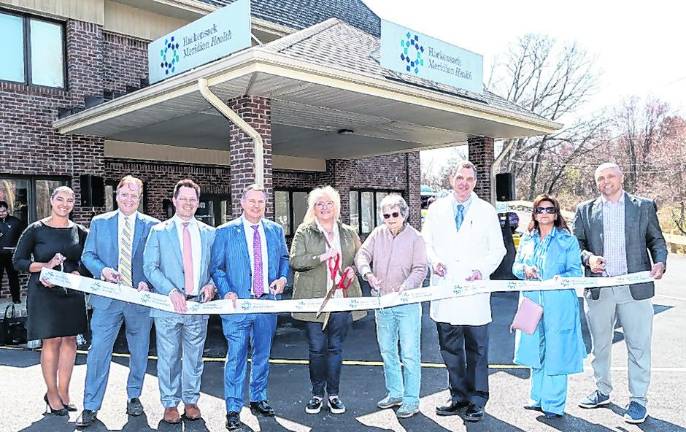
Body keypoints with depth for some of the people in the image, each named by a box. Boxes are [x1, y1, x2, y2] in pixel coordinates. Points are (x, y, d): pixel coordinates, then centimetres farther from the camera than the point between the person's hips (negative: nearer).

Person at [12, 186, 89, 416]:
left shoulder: (80, 232, 5)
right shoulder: (36, 230, -2)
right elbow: (19, 261, 0)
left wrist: (67, 276, -11)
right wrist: (46, 265, -14)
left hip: (72, 292, 3)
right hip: (44, 293, -3)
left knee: (69, 340, 5)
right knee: (51, 341, 1)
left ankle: (63, 392, 18)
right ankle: (52, 394, 15)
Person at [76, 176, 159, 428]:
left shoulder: (152, 225, 2)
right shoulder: (99, 222, 6)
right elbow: (88, 255, 6)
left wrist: (147, 282, -16)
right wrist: (102, 270, -14)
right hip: (107, 297, 0)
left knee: (139, 352, 12)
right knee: (98, 350, -2)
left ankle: (134, 397, 30)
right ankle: (90, 407, 10)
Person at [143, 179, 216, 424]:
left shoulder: (209, 233, 10)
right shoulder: (159, 231, 3)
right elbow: (150, 267, -3)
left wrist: (211, 284, -7)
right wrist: (171, 291, -15)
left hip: (198, 304, 2)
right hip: (168, 304, -2)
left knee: (194, 356, 10)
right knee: (168, 357, 5)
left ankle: (191, 401, 24)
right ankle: (170, 404, 19)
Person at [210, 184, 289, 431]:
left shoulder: (276, 230, 8)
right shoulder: (225, 232, -2)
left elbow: (284, 259, 17)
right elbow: (216, 267, -2)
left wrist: (283, 277, -2)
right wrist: (226, 292, -15)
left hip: (268, 301, 4)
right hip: (238, 303, -4)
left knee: (262, 355, 15)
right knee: (236, 357, -3)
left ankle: (258, 400, 31)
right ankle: (233, 410, 8)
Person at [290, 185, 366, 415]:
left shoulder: (349, 233, 11)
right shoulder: (304, 232, 1)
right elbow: (295, 261, -9)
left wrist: (352, 269, -1)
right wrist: (322, 257, -19)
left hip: (342, 299, 2)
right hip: (314, 300, -2)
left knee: (336, 348, 10)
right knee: (317, 349, 4)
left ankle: (334, 393, 23)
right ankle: (317, 394, 20)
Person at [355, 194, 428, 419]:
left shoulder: (415, 238, -6)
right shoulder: (378, 234, 5)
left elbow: (419, 270, -11)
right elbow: (362, 255, -1)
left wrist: (404, 288, -27)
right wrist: (367, 273, -22)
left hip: (407, 304, -5)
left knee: (410, 354, -2)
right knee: (387, 351, 16)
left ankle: (411, 400, 9)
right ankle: (395, 393, 31)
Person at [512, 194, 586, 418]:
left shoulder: (568, 240, 0)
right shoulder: (527, 239, 13)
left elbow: (576, 270, -4)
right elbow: (516, 266, 14)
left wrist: (561, 278, -24)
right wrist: (525, 269, -8)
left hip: (559, 305, -4)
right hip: (532, 302, 4)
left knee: (556, 352, -2)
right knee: (536, 350, 12)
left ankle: (554, 404, 10)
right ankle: (538, 397, 26)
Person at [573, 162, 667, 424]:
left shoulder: (644, 207, 8)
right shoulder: (585, 210, 9)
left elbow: (656, 240, 10)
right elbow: (576, 244, 9)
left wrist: (660, 261, -8)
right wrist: (588, 257, -11)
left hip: (635, 287, -1)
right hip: (598, 289, 2)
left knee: (638, 346, 2)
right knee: (599, 344, 13)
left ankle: (638, 400, 15)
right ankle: (602, 391, 29)